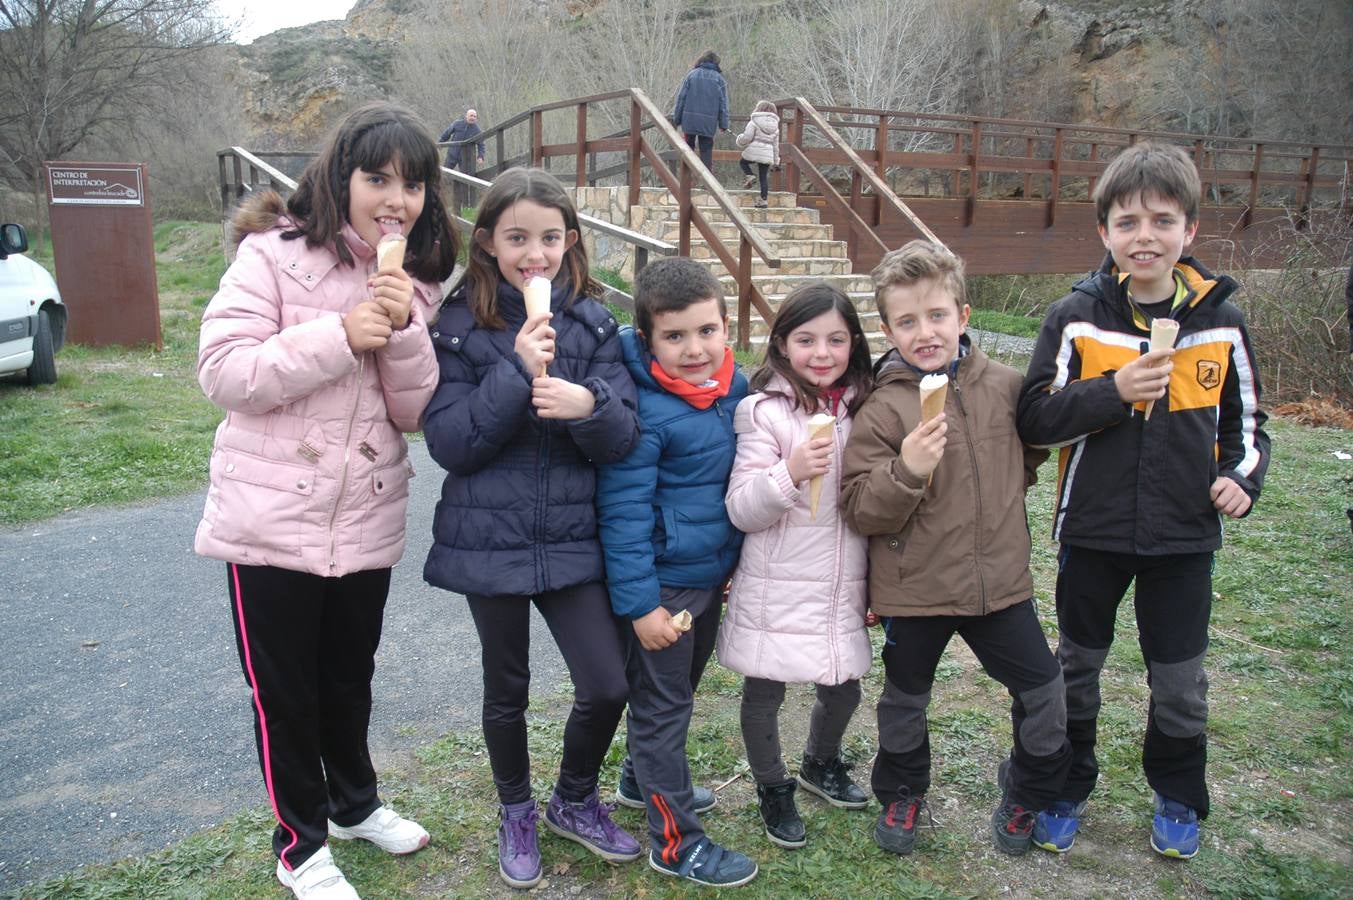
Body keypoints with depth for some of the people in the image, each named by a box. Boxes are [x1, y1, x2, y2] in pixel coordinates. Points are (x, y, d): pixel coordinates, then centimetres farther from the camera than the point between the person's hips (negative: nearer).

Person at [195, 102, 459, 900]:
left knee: (350, 680, 22)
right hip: (271, 521, -4)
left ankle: (355, 802, 46)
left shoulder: (418, 281, 4)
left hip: (367, 524, 4)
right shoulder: (275, 253, -10)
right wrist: (340, 336, -24)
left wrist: (405, 330, -19)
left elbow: (417, 411, -1)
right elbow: (222, 370, -17)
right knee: (283, 691, 12)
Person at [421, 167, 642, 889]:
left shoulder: (591, 321, 0)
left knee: (607, 686, 2)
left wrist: (590, 404, -26)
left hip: (571, 538, 2)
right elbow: (449, 443, -13)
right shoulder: (459, 325, -6)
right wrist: (516, 371, -23)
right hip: (489, 539, -1)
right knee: (507, 690, 15)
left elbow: (623, 439, -5)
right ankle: (516, 813, 41)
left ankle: (574, 801, 32)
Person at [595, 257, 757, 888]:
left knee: (680, 687, 24)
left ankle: (651, 779, 47)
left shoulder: (736, 387, -1)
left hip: (713, 572, 7)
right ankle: (675, 842, 21)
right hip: (664, 581, -7)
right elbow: (623, 513, -21)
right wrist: (639, 602, -20)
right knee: (661, 706, 7)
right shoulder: (644, 410, -23)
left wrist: (736, 562, 14)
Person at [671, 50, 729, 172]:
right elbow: (723, 103, 2)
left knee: (689, 146, 12)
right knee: (706, 150, 6)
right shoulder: (719, 78, 3)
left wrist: (676, 119, 6)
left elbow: (681, 98, 1)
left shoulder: (691, 75, 2)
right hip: (709, 123, 0)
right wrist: (723, 124, 6)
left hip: (689, 120, 0)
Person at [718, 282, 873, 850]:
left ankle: (821, 764, 46)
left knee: (844, 686, 16)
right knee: (765, 691, 9)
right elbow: (741, 511, -13)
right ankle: (772, 788, 34)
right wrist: (790, 473, -30)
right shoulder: (765, 412, -12)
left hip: (842, 588, 5)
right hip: (777, 590, -5)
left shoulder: (863, 408, 6)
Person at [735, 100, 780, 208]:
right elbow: (775, 145, 16)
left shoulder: (754, 122, -4)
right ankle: (763, 200, 3)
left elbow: (747, 137, -13)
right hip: (767, 155, 4)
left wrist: (739, 140, 9)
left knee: (743, 162, 23)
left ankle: (750, 176, -2)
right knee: (764, 177, 7)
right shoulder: (775, 126, 14)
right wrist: (775, 160, 21)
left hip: (754, 151, -4)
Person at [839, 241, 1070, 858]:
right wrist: (906, 471, -31)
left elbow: (1031, 451, 19)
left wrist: (1006, 490, 9)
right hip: (913, 588, -2)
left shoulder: (1005, 386, -2)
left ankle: (1028, 791, 39)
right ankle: (902, 794, 43)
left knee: (1045, 692, 11)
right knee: (906, 698, 17)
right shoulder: (883, 408, -14)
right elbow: (858, 509, -17)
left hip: (1000, 580, 3)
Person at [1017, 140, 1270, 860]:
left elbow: (1244, 420, 10)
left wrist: (1243, 477, -8)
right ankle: (1066, 788, 36)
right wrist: (1114, 391, -24)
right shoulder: (1077, 318, -9)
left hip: (1184, 534, 1)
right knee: (1077, 665, 16)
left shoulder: (1220, 321, -3)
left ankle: (1177, 798, 39)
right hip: (1093, 530, -1)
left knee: (1180, 679, 15)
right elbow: (1035, 419, -12)